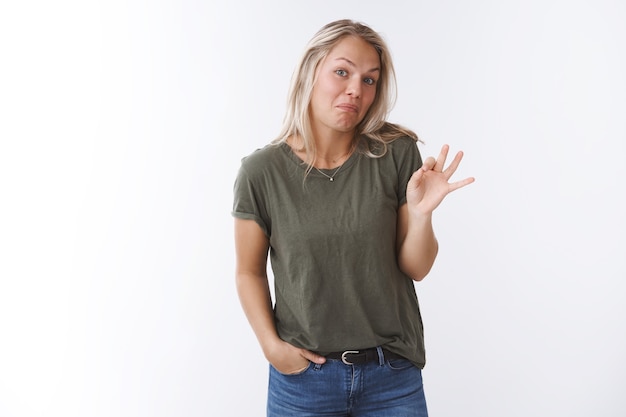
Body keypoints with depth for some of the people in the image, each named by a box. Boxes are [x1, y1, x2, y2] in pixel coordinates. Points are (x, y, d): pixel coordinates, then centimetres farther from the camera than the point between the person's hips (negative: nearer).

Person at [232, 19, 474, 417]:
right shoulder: (262, 171, -9)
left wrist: (422, 213, -21)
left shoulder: (397, 154, -8)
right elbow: (250, 271, 1)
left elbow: (417, 268, -4)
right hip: (303, 374, 0)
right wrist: (270, 344, -11)